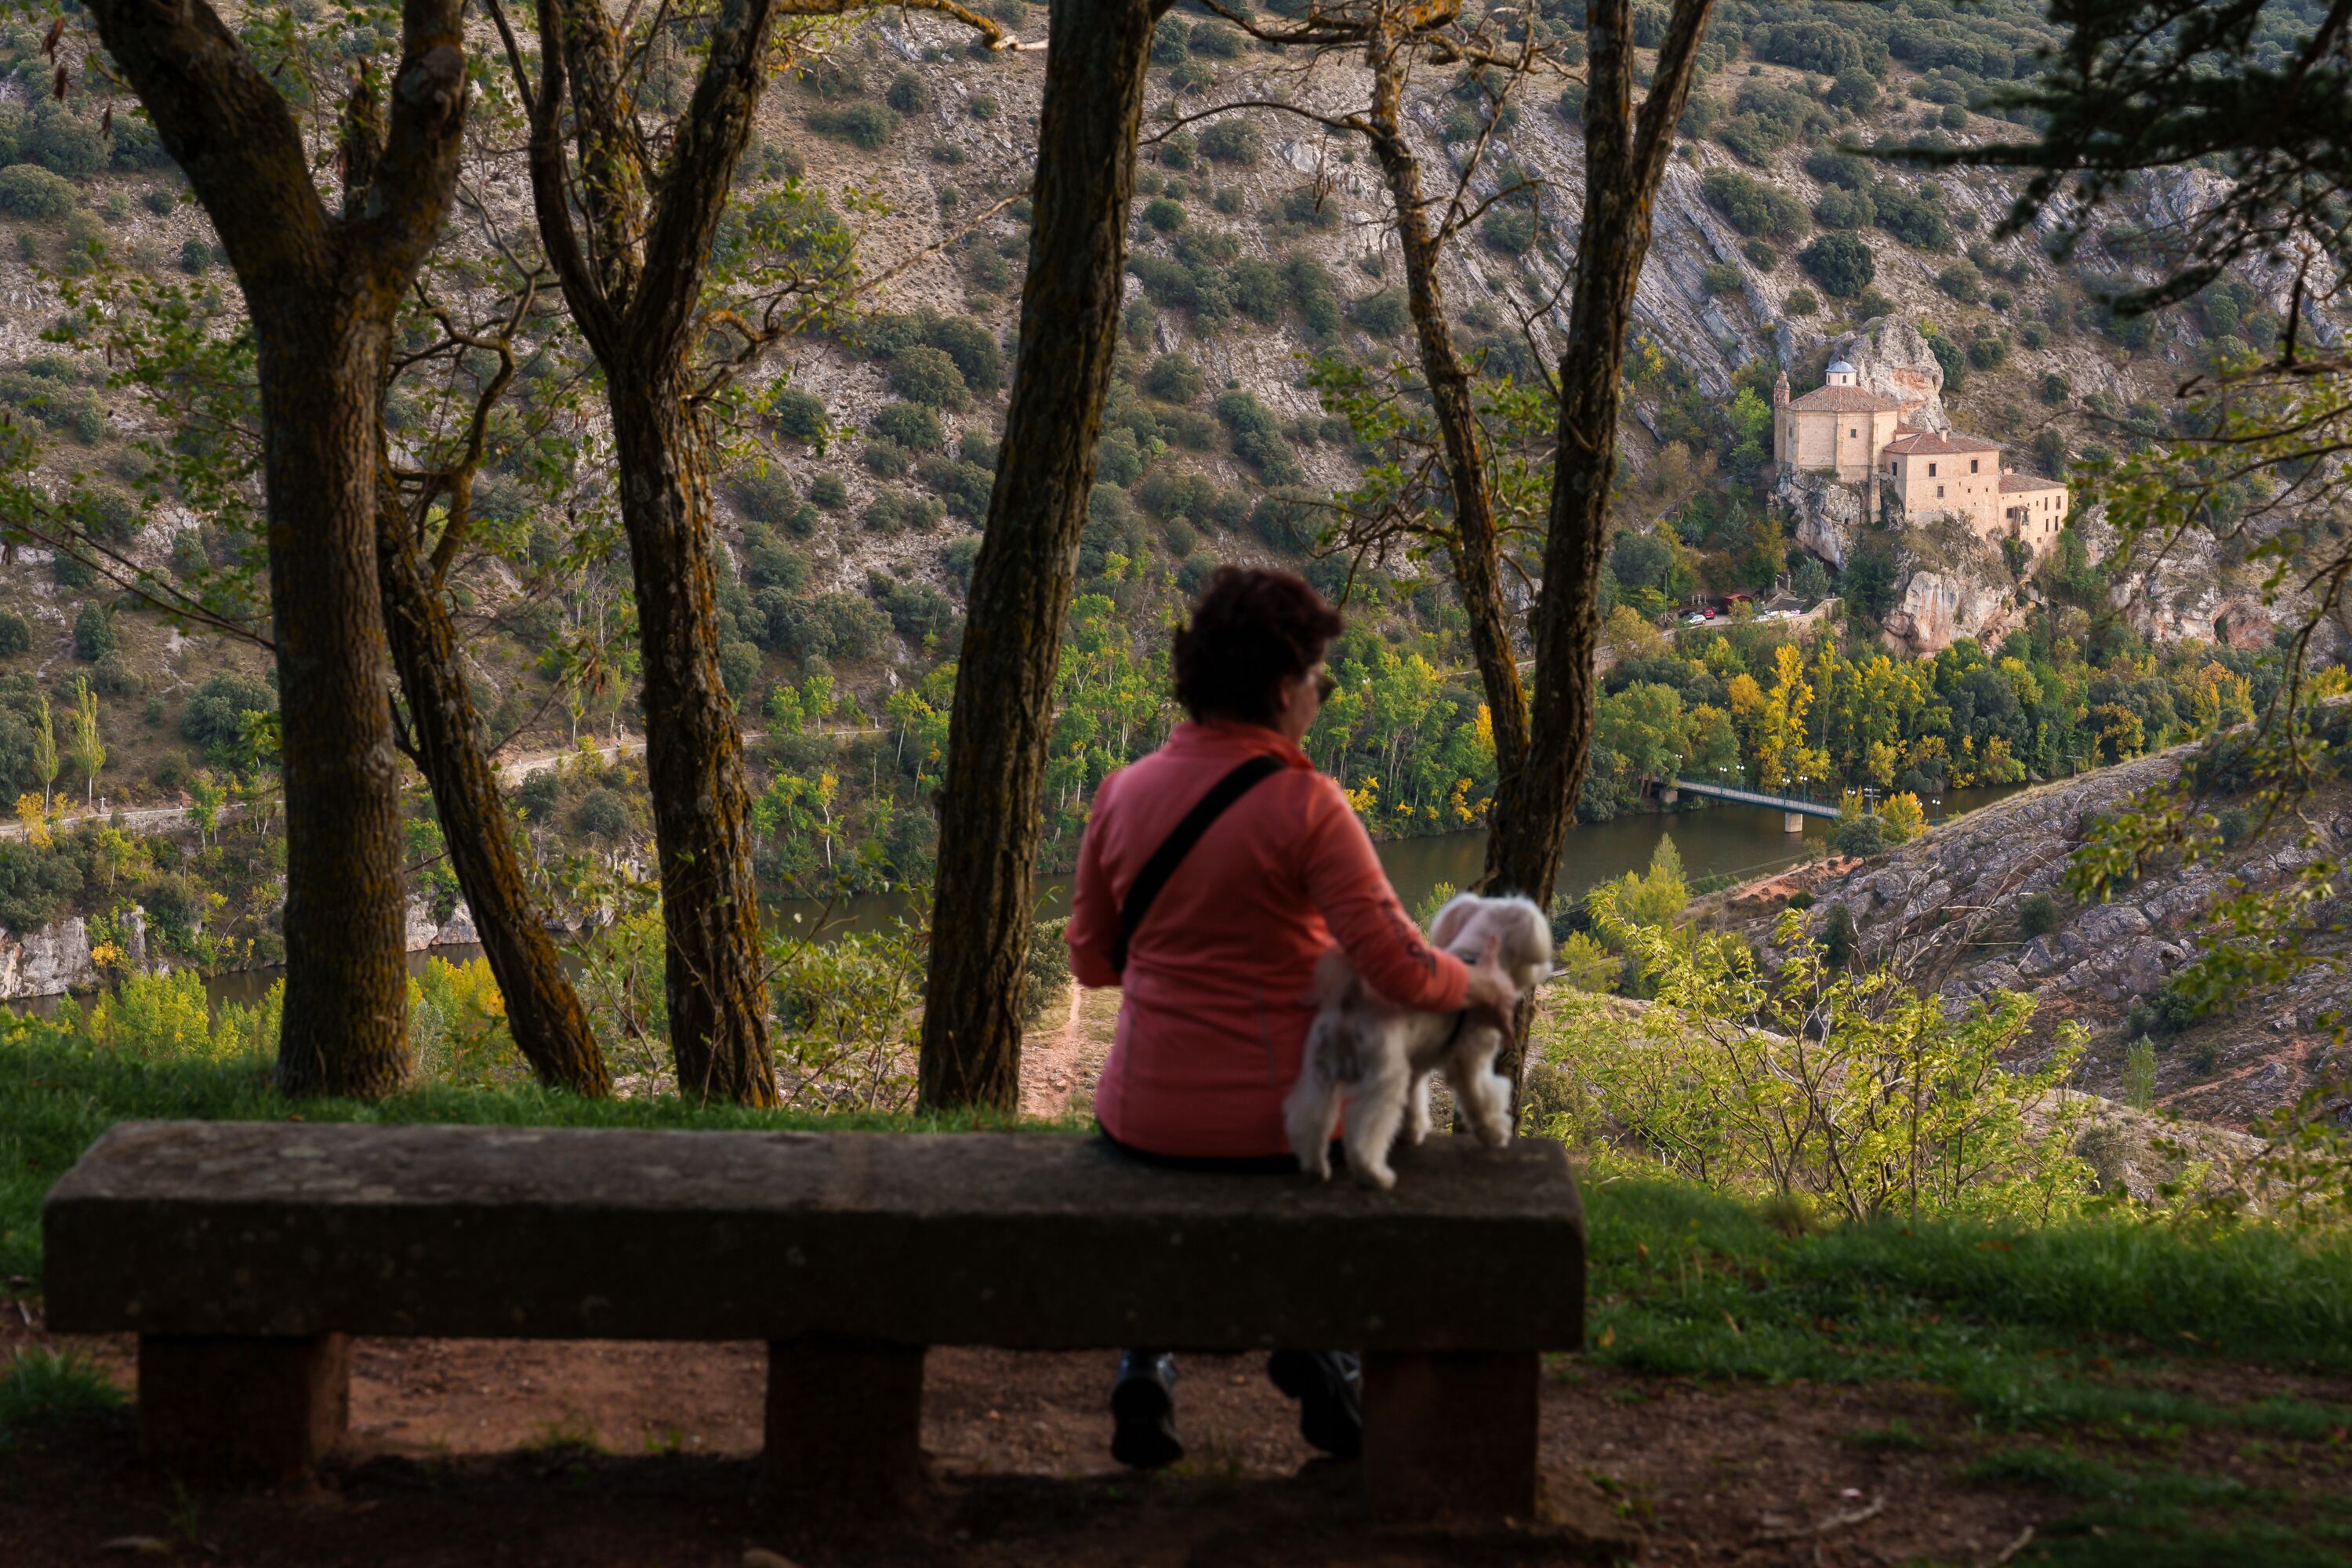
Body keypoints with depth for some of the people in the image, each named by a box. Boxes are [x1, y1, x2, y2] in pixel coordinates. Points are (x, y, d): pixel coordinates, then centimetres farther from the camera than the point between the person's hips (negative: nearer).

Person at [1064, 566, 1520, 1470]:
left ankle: (1145, 1358, 18)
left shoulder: (1121, 794, -4)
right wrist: (1479, 986, 0)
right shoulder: (1305, 804, -17)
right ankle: (1317, 1335, 19)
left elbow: (1091, 961, 8)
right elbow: (1400, 970, -21)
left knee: (1136, 1140, 40)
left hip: (1153, 1112, 3)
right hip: (1277, 1116, -2)